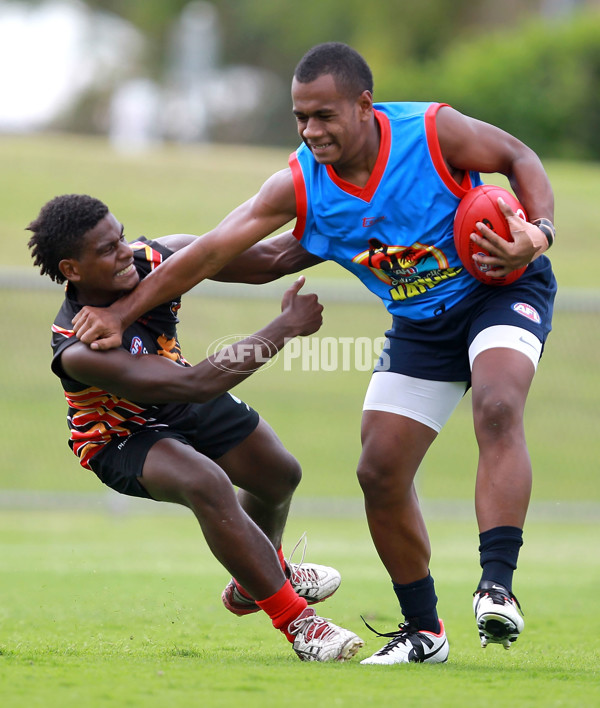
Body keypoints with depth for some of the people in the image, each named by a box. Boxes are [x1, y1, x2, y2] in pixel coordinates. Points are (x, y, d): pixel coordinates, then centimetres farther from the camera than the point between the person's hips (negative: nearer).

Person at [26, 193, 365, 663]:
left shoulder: (151, 259, -27)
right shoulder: (79, 352, -42)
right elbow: (197, 384, -46)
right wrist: (286, 326, -43)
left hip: (182, 404, 7)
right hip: (122, 438, -7)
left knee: (280, 476, 21)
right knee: (207, 484, -35)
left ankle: (254, 581, 54)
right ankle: (298, 624, -24)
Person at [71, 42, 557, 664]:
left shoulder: (434, 131, -24)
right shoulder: (298, 186, -15)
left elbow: (519, 157, -9)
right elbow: (212, 251, -13)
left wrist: (538, 233, -26)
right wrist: (120, 312, -14)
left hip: (500, 288, -5)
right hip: (419, 324, 5)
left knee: (498, 407, -33)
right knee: (380, 472, -3)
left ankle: (497, 585, -37)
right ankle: (422, 631, 13)